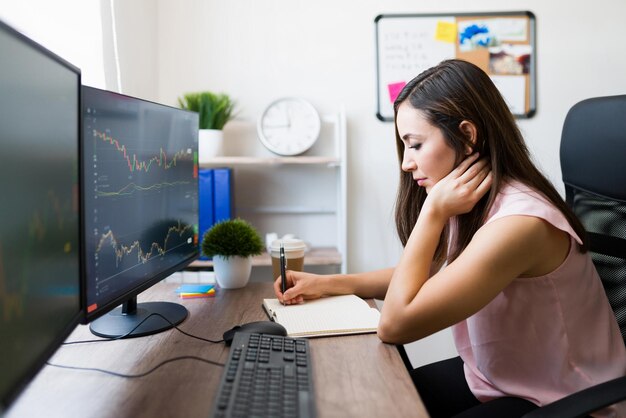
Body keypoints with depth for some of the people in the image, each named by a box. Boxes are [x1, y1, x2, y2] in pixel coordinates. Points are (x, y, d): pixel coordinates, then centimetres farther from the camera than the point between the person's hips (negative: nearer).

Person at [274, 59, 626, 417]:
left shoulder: (518, 223, -30)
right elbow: (419, 278, 10)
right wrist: (326, 283, 0)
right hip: (491, 378, 7)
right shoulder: (472, 203, -3)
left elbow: (395, 324, -27)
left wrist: (434, 211, -25)